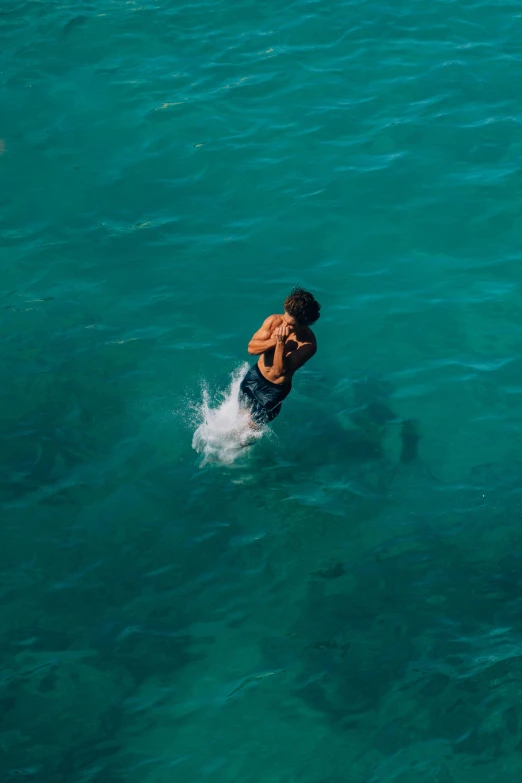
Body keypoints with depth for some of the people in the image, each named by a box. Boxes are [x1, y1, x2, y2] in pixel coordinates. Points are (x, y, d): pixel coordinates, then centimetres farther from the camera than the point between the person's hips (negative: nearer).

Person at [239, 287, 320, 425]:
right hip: (255, 375, 4)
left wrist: (281, 343, -47)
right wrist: (275, 340, -34)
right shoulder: (274, 321, -19)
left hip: (274, 389, -4)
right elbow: (252, 348, -17)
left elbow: (280, 371, -34)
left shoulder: (308, 344, -32)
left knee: (253, 424, 16)